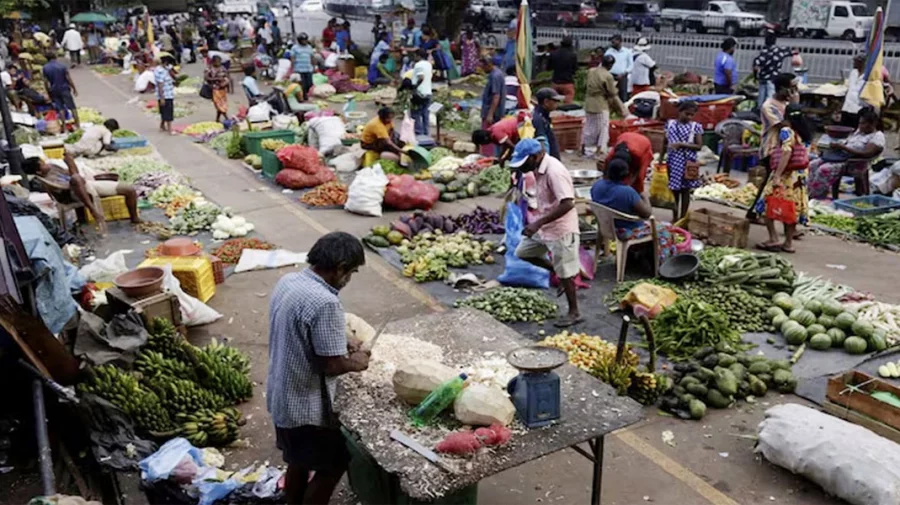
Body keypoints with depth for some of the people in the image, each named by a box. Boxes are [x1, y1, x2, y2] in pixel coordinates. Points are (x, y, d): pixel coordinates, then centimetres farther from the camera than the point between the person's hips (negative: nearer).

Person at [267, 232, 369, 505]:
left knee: (298, 461, 27)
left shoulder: (288, 282, -1)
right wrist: (355, 362, -6)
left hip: (282, 396, 9)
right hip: (307, 406, -9)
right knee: (331, 467, 12)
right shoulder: (324, 302, -30)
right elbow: (331, 365, -25)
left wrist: (340, 342, 11)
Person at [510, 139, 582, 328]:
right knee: (522, 252, 17)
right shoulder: (539, 168, 2)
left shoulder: (554, 171, -27)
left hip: (560, 229, -9)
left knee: (565, 273, 2)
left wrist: (539, 223, -34)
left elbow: (567, 204, -33)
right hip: (543, 226, 10)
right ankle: (557, 271, 28)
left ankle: (574, 313, 18)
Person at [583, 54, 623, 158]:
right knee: (603, 130, 4)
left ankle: (587, 150, 24)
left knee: (589, 128, 16)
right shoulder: (608, 76, -18)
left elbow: (585, 86, 11)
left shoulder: (590, 71, 1)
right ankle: (602, 151, 6)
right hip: (601, 107, -6)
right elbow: (612, 95, -12)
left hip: (588, 105, 6)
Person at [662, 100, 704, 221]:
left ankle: (682, 218, 14)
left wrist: (681, 144, -18)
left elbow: (699, 146, -8)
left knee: (685, 190, 5)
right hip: (673, 161, 2)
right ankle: (674, 217, 22)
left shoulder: (696, 126, -3)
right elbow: (665, 143, 10)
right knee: (674, 190, 9)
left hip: (687, 162, -2)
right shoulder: (670, 124, 4)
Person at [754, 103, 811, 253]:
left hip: (786, 175, -8)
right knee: (791, 209, 12)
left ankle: (774, 239, -8)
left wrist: (777, 175, -26)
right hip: (799, 176, 8)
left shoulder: (786, 131, -12)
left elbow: (786, 153, -23)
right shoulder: (802, 133, 11)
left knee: (767, 205, -2)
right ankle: (788, 243, 16)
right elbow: (803, 155, 9)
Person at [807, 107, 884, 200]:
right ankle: (809, 193, -16)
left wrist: (843, 147, -23)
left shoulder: (878, 136, -6)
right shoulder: (859, 131, 20)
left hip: (855, 164, -9)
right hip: (842, 157, 9)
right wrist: (837, 145, -5)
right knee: (813, 165, -11)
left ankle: (815, 198, -25)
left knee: (824, 170, -31)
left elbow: (867, 154, -20)